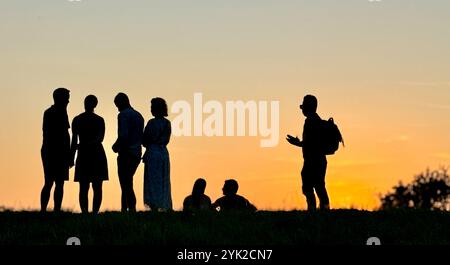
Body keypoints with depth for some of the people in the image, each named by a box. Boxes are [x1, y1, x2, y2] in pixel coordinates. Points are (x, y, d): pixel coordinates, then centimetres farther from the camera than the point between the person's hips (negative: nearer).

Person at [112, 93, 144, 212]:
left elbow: (123, 135, -21)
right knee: (127, 183, 15)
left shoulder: (123, 115, -10)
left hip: (126, 153, -9)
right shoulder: (138, 115, 16)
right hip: (137, 153, 9)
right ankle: (124, 208, 16)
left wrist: (116, 146, -4)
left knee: (126, 184, -8)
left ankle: (132, 208, -15)